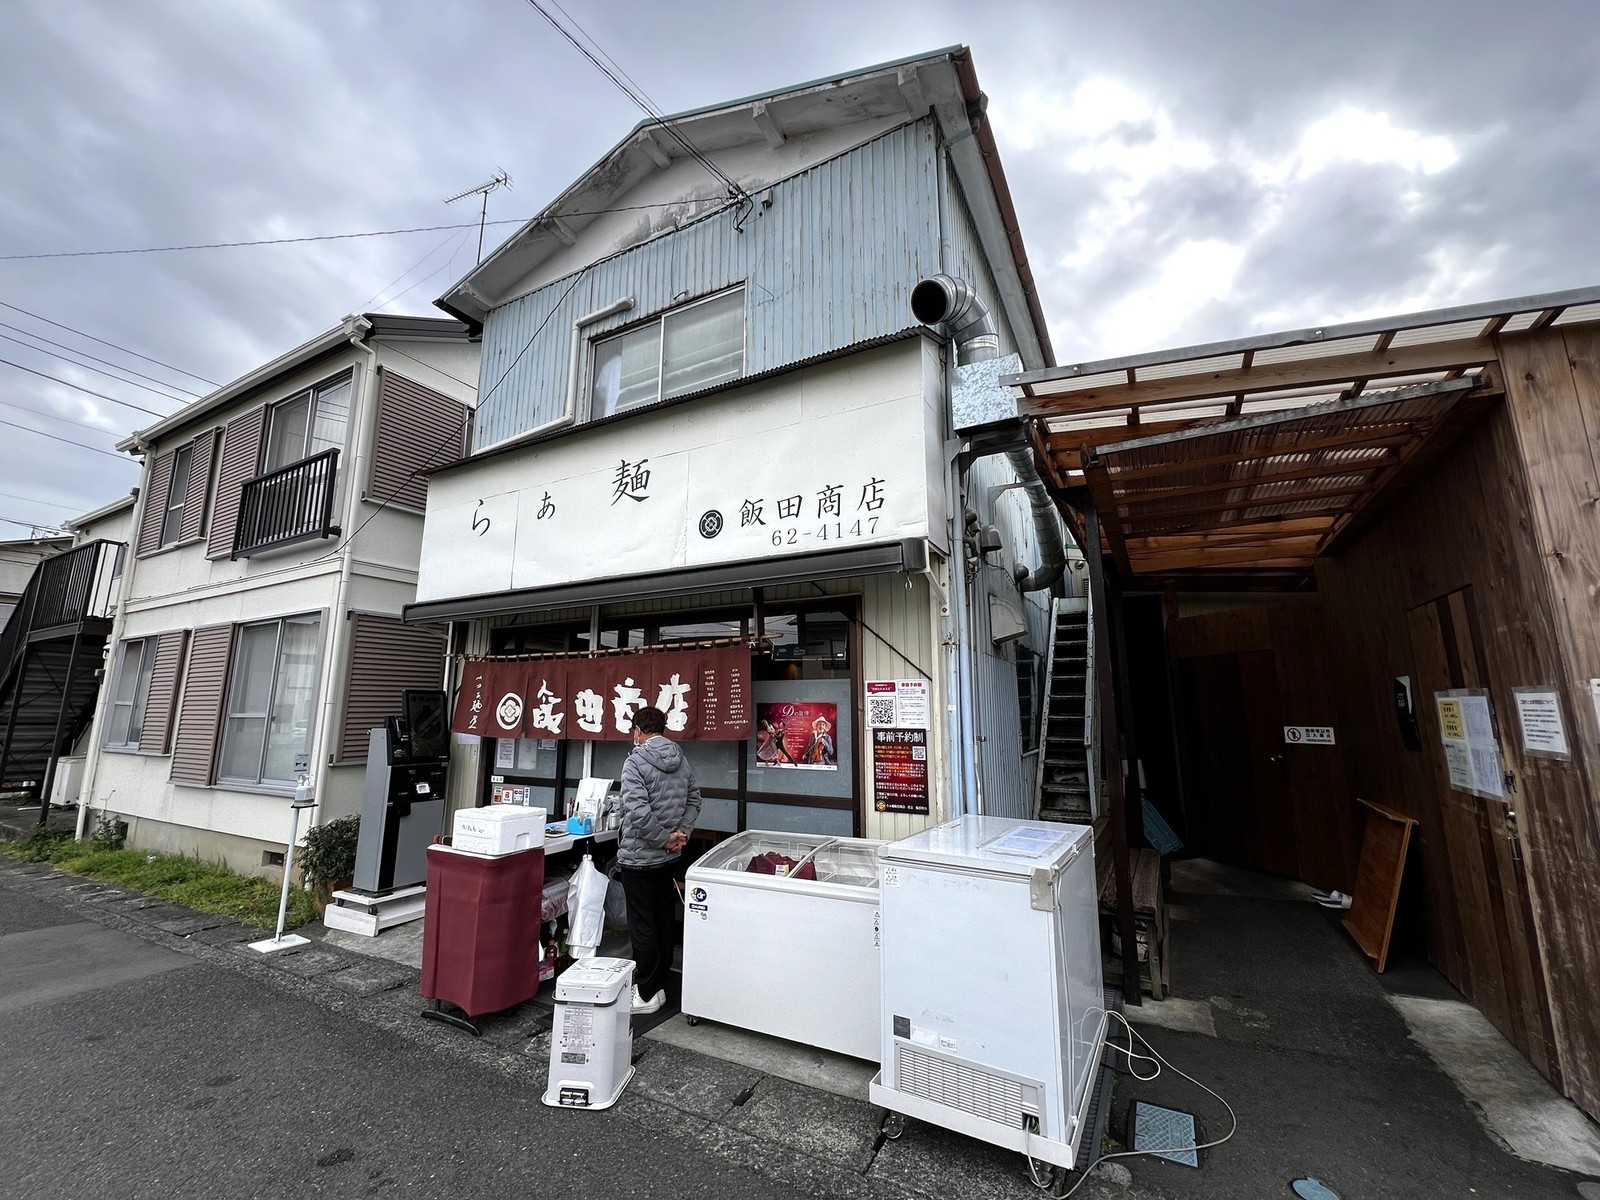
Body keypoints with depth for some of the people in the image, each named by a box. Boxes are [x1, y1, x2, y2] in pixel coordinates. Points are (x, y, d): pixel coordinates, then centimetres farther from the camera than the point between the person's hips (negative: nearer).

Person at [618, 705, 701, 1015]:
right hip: (667, 858, 7)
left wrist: (664, 838, -15)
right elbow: (694, 800, 7)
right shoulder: (681, 760, 4)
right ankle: (660, 986, 28)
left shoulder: (636, 761, -17)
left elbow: (638, 811, -25)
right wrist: (681, 832, -2)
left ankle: (646, 994, 15)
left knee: (642, 926, 5)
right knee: (665, 920, 16)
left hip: (638, 856, -7)